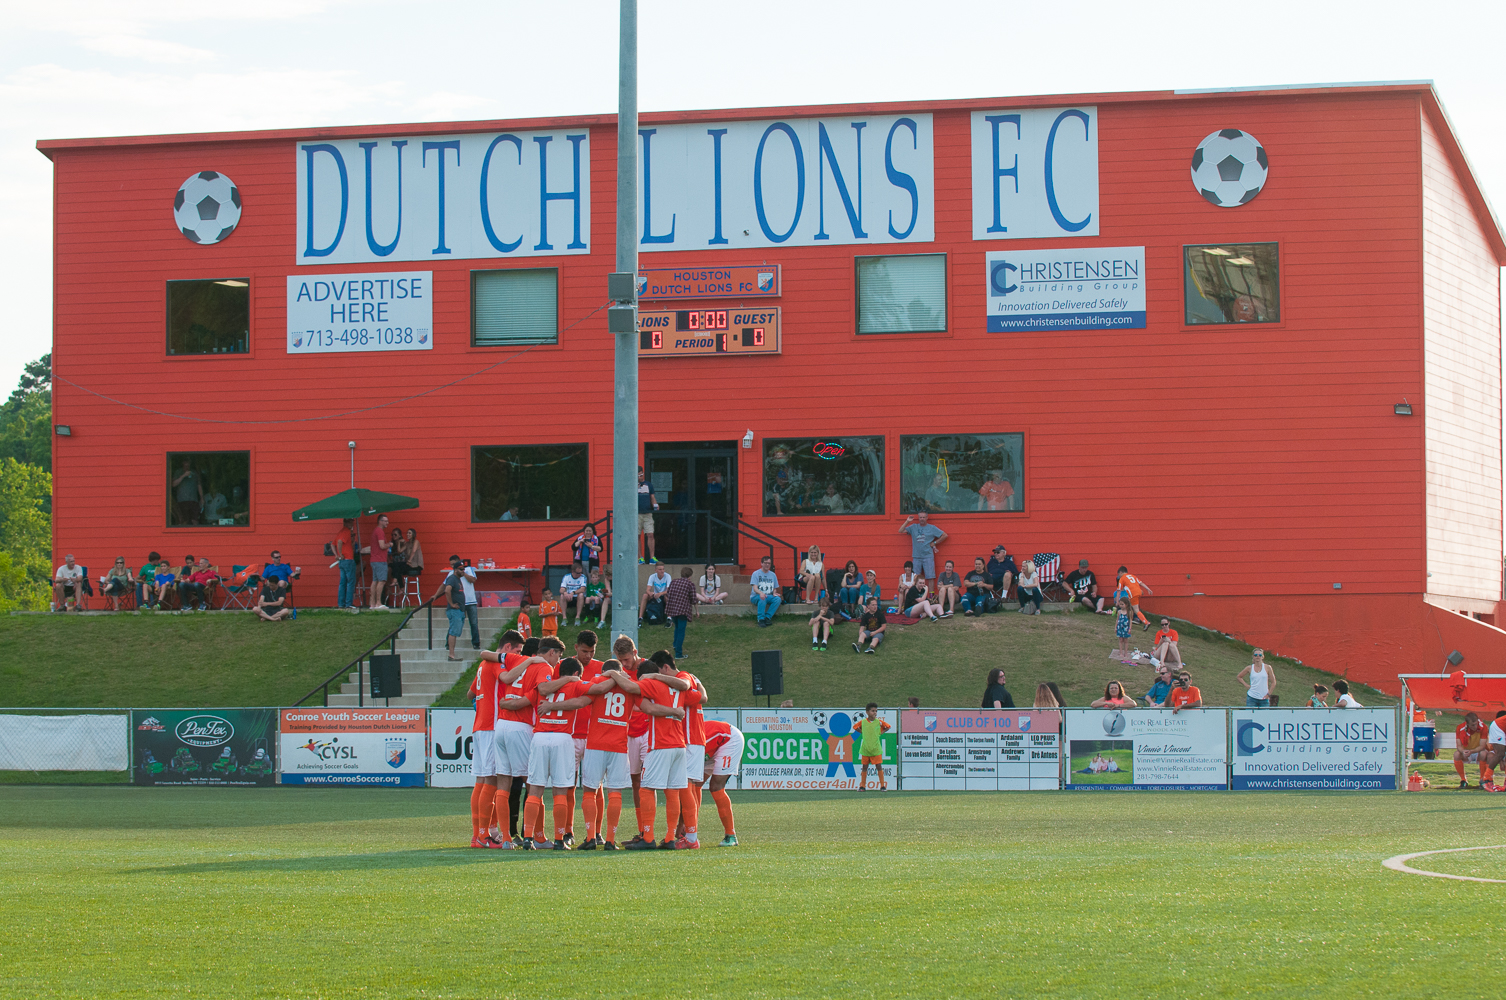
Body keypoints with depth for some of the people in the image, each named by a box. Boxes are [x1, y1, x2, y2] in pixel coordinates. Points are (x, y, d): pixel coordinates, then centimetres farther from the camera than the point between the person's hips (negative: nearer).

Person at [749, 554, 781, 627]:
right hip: (756, 596, -4)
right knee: (762, 598, -39)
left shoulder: (773, 575, 14)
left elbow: (775, 588, 18)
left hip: (769, 596, 4)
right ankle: (761, 619, -35)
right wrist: (760, 593, -35)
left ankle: (767, 617, -25)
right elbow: (755, 588, -13)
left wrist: (774, 593, -7)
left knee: (777, 599, -28)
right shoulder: (756, 573, -1)